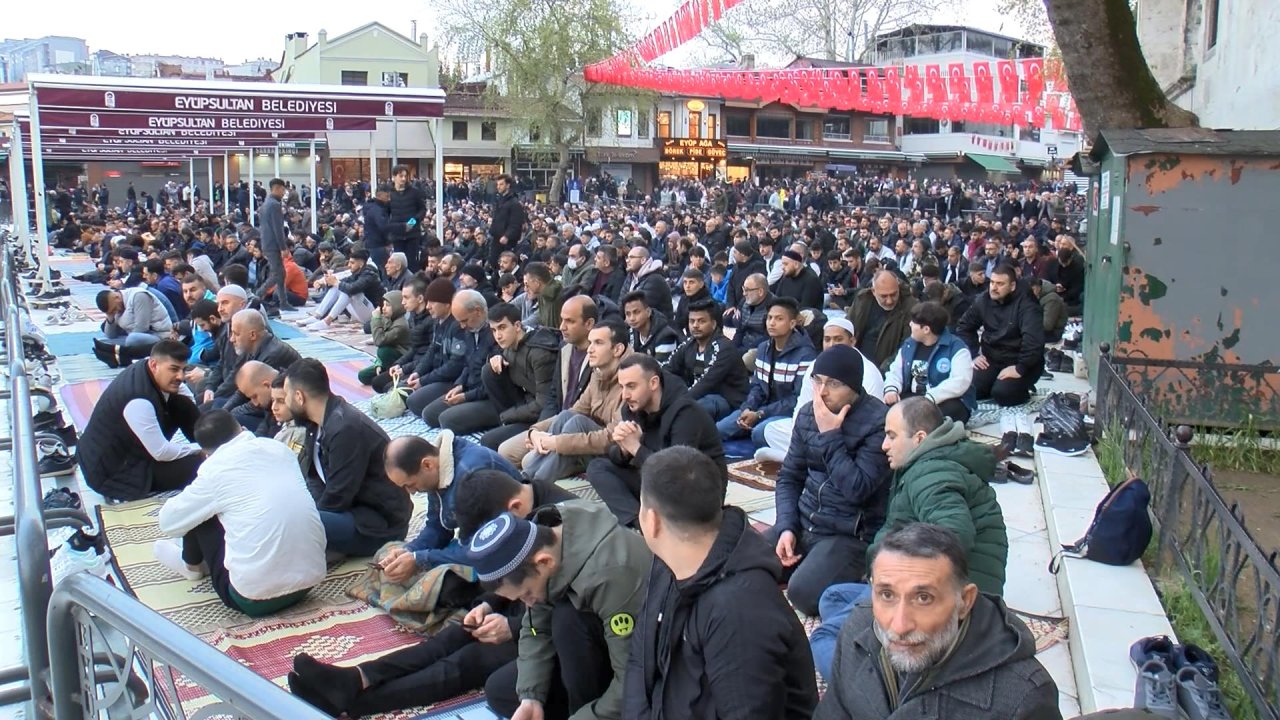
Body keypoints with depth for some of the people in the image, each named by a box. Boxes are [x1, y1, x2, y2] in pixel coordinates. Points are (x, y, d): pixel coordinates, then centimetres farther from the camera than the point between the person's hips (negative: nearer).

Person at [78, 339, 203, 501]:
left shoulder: (149, 371, -8)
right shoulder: (139, 402, -34)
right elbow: (162, 453, -24)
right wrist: (198, 449, -11)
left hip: (128, 445, 9)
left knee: (183, 404, -2)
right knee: (199, 465, -21)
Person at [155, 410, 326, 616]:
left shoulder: (215, 469, -7)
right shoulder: (278, 448, 7)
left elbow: (168, 522, 6)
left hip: (256, 599, -5)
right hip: (311, 581, 5)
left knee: (197, 514, 12)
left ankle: (191, 565, 40)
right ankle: (202, 562, 42)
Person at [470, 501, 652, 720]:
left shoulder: (610, 574, -36)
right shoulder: (542, 540, -12)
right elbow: (536, 630, -3)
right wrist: (530, 698, -16)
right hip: (594, 653, 7)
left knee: (569, 617, -30)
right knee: (499, 691, 1)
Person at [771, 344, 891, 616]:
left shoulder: (878, 423, -16)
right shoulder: (808, 414, 5)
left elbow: (857, 489, -22)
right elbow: (789, 478, 10)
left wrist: (830, 436, -19)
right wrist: (786, 527, -4)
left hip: (851, 535, -6)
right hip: (803, 523, 7)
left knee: (802, 593, -28)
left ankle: (847, 581, 3)